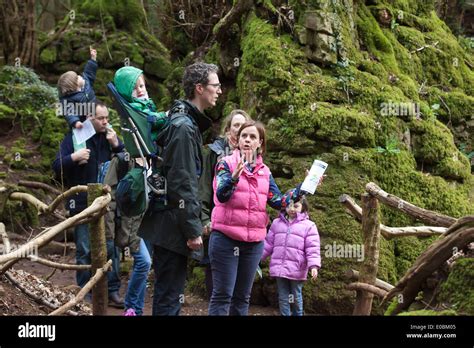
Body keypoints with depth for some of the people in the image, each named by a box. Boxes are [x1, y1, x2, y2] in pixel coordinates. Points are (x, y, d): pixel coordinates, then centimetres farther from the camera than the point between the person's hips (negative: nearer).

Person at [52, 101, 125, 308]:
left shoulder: (110, 137, 8)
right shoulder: (74, 138, -2)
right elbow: (57, 167, -5)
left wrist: (117, 145, -10)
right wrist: (73, 157, -23)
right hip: (82, 204, -3)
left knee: (111, 248, 2)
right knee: (85, 250, 3)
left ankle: (112, 291, 11)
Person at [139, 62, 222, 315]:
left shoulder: (183, 122, 15)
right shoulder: (184, 127, -16)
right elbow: (182, 184, -20)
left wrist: (193, 224, 20)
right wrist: (192, 230, -18)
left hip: (167, 224, 10)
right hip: (172, 227, -10)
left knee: (167, 294, 16)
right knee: (170, 297, -6)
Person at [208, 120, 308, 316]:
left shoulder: (264, 172, 11)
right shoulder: (226, 163, -3)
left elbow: (278, 202, 6)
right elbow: (221, 195, -17)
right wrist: (235, 176, -36)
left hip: (254, 241, 5)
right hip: (225, 238, -5)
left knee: (243, 297, 11)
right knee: (223, 294, -6)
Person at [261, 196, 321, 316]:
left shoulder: (308, 225, -1)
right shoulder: (277, 223, 9)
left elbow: (312, 249, -6)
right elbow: (268, 244, 15)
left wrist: (314, 265, -17)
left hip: (296, 270, -3)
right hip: (279, 268, 3)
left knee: (296, 297, 9)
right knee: (283, 297, 7)